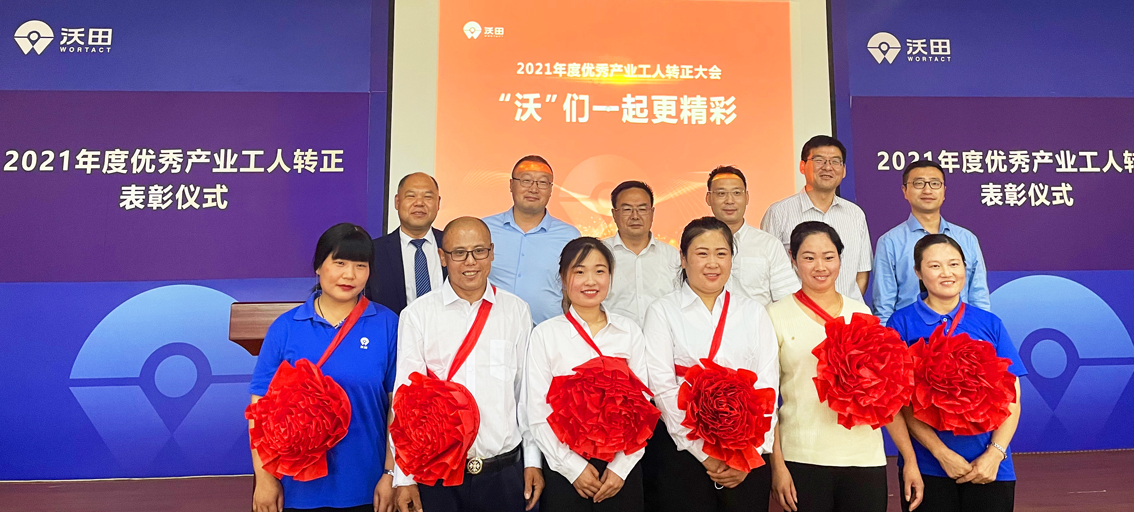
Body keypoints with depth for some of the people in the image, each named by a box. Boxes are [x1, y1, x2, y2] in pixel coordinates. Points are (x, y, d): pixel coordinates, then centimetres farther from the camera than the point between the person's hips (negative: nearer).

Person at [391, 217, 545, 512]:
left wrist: (533, 461, 6)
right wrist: (403, 476, -2)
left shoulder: (516, 311, 1)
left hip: (505, 472, 1)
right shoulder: (417, 315, -4)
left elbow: (527, 390, 5)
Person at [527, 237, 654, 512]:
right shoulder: (545, 334, -3)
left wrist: (621, 467, -7)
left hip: (621, 466, 2)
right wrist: (574, 466, -9)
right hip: (564, 466, -1)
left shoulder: (630, 332, 3)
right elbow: (538, 413, -5)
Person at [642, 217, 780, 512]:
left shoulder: (753, 313, 9)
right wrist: (705, 455, -12)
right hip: (683, 447, -2)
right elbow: (663, 389, -8)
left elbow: (767, 386, 2)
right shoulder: (663, 312, 0)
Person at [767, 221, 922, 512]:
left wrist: (910, 459, 6)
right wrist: (777, 466, -7)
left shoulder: (861, 314, 8)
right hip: (802, 460, -2)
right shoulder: (777, 316, 0)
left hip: (865, 459, 2)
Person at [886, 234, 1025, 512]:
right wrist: (942, 453, -13)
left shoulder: (990, 324, 6)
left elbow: (1012, 400, 4)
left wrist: (995, 453, -9)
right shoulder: (903, 322, -2)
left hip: (991, 468, 2)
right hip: (927, 466, -2)